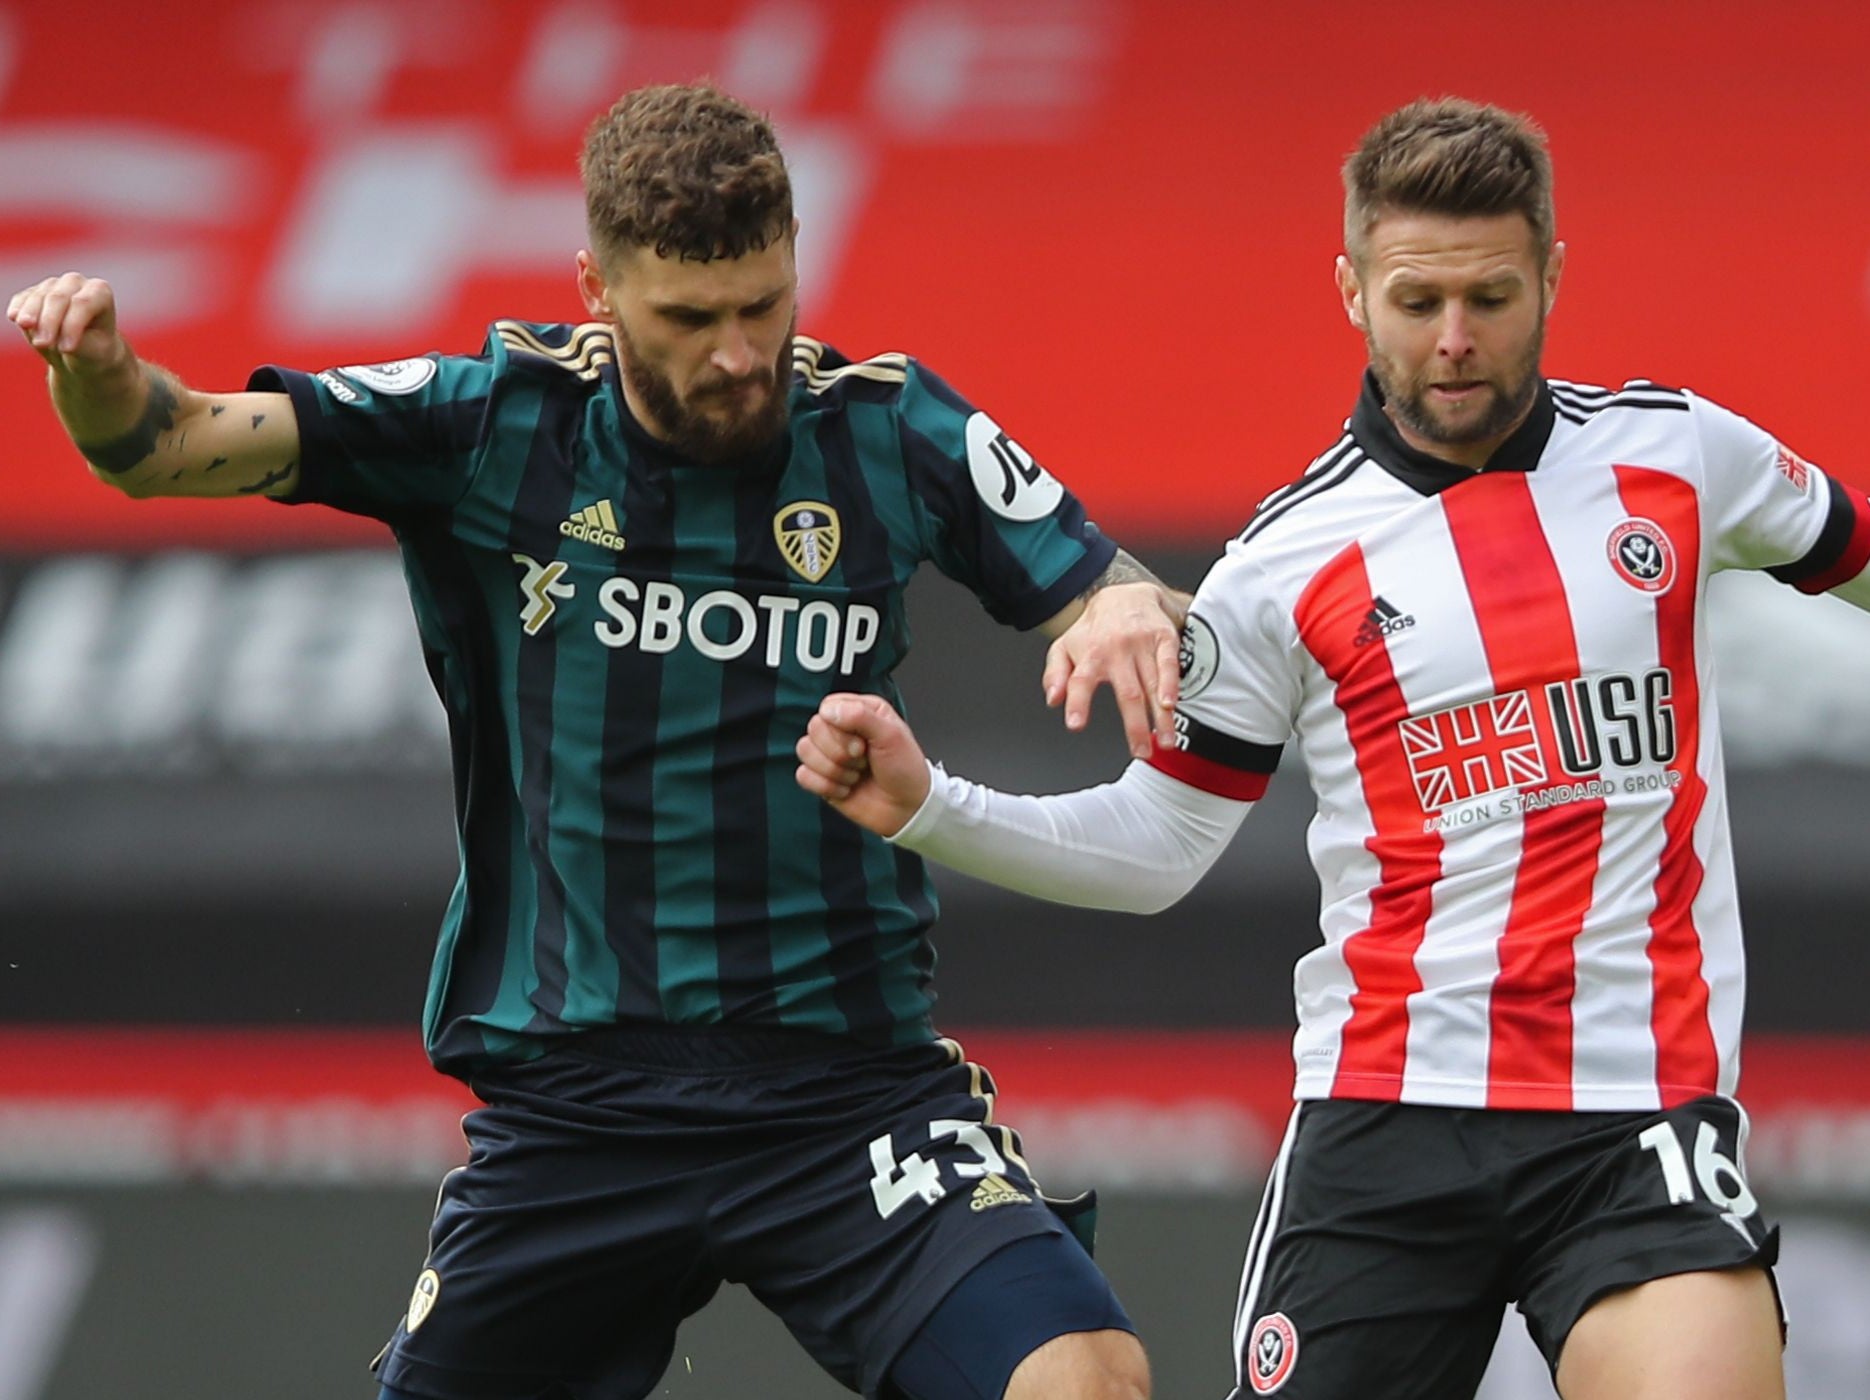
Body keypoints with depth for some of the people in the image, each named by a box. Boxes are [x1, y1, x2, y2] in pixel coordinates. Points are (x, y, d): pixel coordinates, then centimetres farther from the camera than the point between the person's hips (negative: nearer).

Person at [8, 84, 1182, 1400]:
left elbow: (1112, 593, 3)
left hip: (849, 1087, -1)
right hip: (574, 1100, 1)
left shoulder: (895, 433, 0)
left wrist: (1131, 613, -21)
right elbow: (167, 444, -6)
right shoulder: (491, 425, -2)